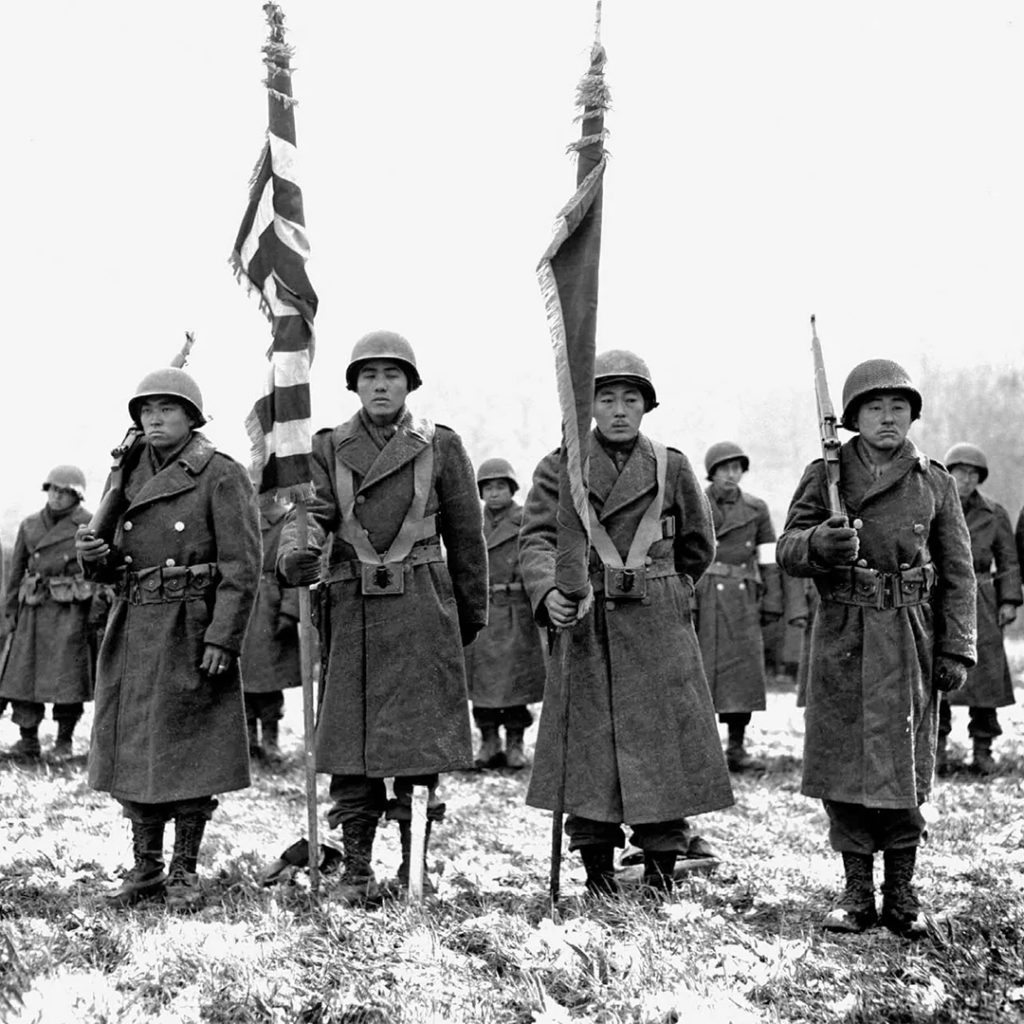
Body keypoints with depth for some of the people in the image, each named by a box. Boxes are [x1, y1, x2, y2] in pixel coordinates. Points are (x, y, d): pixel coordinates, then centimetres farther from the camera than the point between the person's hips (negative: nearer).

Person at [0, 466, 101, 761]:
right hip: (33, 612, 4)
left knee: (68, 679, -2)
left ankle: (64, 742, 10)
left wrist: (97, 616, -10)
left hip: (71, 612, -4)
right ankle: (28, 742, 6)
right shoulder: (29, 526, 11)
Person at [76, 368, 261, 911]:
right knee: (132, 749, 8)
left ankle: (184, 872, 15)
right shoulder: (129, 475, 13)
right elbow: (111, 566, 17)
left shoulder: (222, 477, -5)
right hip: (133, 631, 6)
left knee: (191, 753, 1)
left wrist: (222, 640, -18)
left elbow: (242, 566, -11)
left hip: (192, 632, -5)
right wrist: (93, 553, -6)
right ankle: (145, 868, 21)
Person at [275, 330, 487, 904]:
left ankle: (415, 864, 12)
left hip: (423, 607, -1)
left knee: (421, 734, 0)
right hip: (351, 605, 1)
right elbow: (311, 511, -5)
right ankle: (357, 869, 12)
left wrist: (473, 612, 13)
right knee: (349, 739, 2)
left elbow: (466, 534, 10)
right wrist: (296, 555, -27)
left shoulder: (441, 446, 6)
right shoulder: (330, 448, 9)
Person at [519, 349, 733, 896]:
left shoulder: (672, 468, 6)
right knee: (588, 745, 1)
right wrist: (548, 592, -28)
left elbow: (697, 547, 19)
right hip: (584, 627, -1)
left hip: (659, 628, 1)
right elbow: (536, 539, -10)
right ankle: (597, 867, 13)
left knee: (663, 744, -1)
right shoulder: (559, 468, 2)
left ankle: (661, 866, 9)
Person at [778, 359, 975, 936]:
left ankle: (902, 894, 16)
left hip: (910, 642, 0)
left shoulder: (935, 483, 5)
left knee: (904, 769, 4)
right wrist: (819, 543, -25)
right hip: (842, 640, 0)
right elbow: (787, 550, -3)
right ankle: (857, 894, 15)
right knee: (843, 769, 3)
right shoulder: (825, 475, 3)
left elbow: (958, 574, 5)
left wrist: (957, 650, -2)